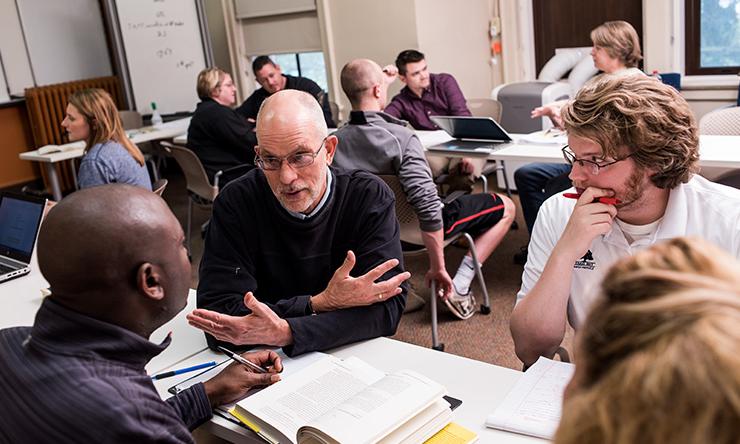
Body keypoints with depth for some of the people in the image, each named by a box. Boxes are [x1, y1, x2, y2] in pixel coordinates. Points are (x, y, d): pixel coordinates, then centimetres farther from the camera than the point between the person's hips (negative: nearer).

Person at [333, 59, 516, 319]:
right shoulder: (401, 138, -29)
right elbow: (427, 204, -34)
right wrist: (437, 267, -26)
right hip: (413, 227, -6)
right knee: (506, 207, 9)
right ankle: (458, 288, 3)